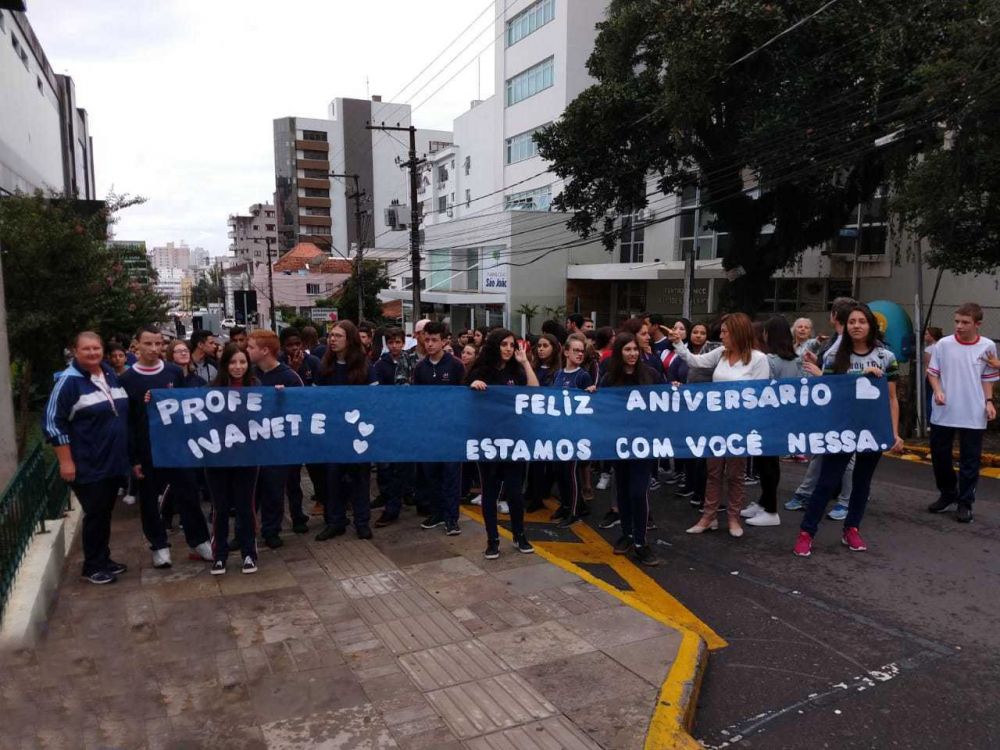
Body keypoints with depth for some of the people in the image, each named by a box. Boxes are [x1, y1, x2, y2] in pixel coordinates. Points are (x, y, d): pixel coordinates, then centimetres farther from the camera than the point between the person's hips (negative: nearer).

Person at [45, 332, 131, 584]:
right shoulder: (69, 381, -12)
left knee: (106, 513, 15)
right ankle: (92, 566, 13)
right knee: (95, 514, -1)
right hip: (88, 465, -6)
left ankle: (103, 559, 27)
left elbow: (123, 414, 21)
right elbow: (53, 422, -14)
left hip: (114, 461, 6)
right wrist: (65, 461, -17)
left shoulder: (111, 375, 8)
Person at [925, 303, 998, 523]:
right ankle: (948, 494, 31)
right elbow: (932, 372, 2)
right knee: (939, 455, 11)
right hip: (943, 413, 1)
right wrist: (937, 391, -14)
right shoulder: (943, 344, -4)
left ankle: (965, 503, 18)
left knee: (970, 461, 5)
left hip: (973, 415, -1)